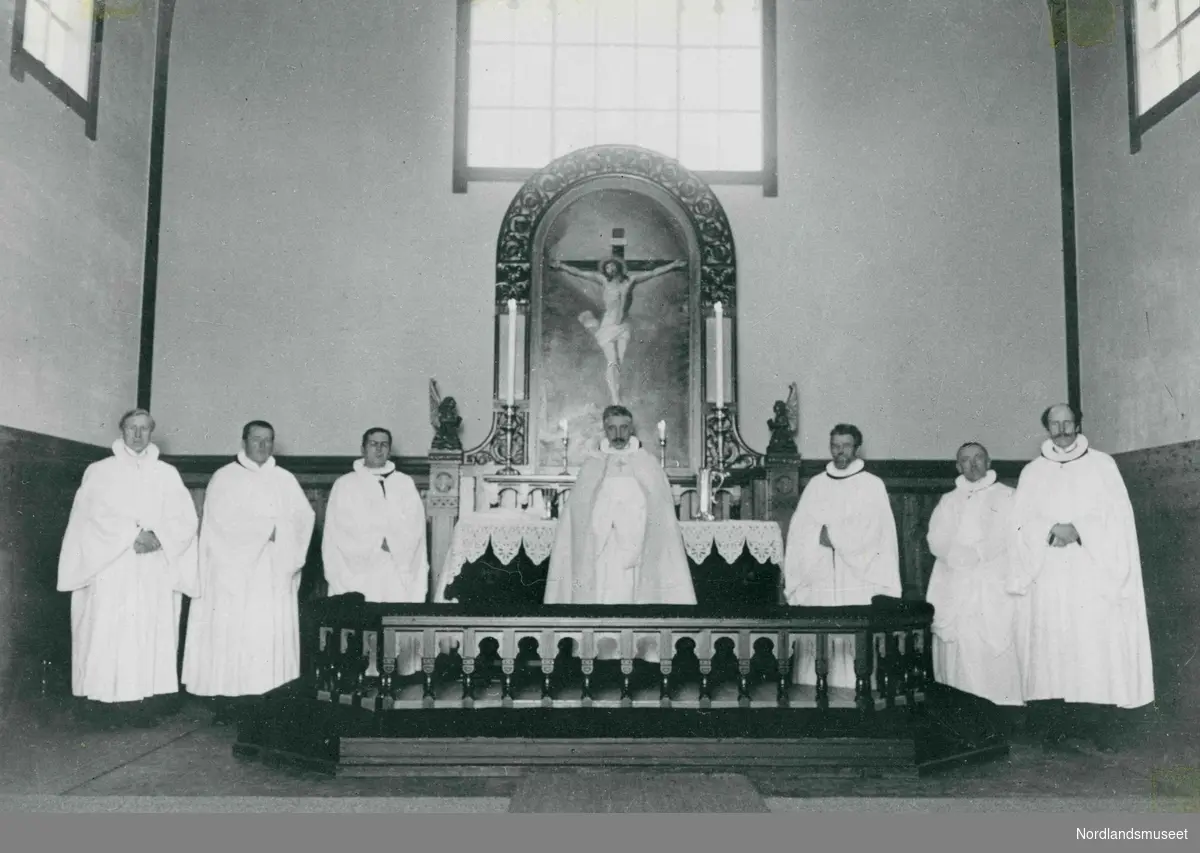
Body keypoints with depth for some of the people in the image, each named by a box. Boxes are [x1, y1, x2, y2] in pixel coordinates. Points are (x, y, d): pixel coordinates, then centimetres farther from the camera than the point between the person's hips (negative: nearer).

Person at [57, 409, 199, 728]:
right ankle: (106, 702, -1)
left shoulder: (168, 474, 13)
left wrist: (158, 536, -13)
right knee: (108, 634, -7)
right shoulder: (100, 472, 9)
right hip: (110, 568, -1)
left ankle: (147, 706, 0)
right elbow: (93, 516, -4)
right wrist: (133, 534, -14)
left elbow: (185, 519, 4)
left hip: (154, 572, 1)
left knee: (153, 634, -3)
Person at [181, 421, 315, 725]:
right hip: (233, 572, -2)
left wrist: (278, 532, -12)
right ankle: (226, 702, -3)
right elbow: (222, 519, -7)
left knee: (270, 635, -5)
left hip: (274, 574, 2)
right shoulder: (224, 478, 8)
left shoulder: (285, 480, 16)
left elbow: (304, 516, 5)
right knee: (229, 634, -7)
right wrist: (267, 528, -9)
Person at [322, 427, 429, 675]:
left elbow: (414, 525, 5)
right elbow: (341, 528, -1)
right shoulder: (346, 485, 9)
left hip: (399, 572, 2)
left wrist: (388, 541, -9)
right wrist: (377, 542, -7)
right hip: (359, 571, -1)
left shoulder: (405, 484, 15)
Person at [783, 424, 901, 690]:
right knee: (814, 637, -2)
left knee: (851, 637, -9)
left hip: (855, 578, -2)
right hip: (817, 577, 3)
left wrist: (831, 534, -6)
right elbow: (799, 530, 10)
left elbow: (873, 530, -6)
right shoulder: (816, 484, 15)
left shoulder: (872, 485, 6)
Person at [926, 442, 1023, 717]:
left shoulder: (1007, 496, 12)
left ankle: (999, 704, -7)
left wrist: (975, 553, -10)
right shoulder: (948, 501, 20)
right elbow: (936, 540, 8)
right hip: (954, 588, 2)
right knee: (955, 645, -4)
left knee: (995, 647, -10)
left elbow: (1010, 537, -1)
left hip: (993, 588, -2)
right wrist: (962, 554, -10)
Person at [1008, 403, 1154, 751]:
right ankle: (1056, 729, 2)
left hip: (1093, 575, -1)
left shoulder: (1102, 465, 8)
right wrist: (1050, 531, -12)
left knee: (1096, 647, -7)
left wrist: (1078, 530, -14)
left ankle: (1100, 730, 0)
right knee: (1051, 649, -3)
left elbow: (1118, 517, 0)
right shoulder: (1032, 472, 13)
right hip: (1048, 577, 1)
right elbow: (1021, 525, 7)